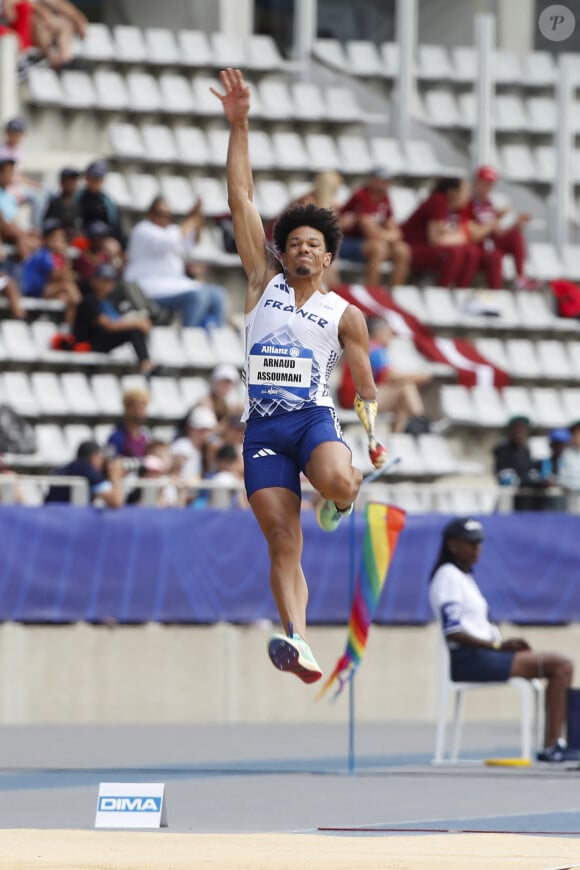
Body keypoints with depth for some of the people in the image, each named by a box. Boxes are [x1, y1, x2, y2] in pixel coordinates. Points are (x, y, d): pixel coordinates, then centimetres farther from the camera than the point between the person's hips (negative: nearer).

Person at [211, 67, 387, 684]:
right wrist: (238, 126, 0)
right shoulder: (264, 284, 13)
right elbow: (241, 200, 7)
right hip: (261, 427, 1)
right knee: (283, 541, -11)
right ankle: (297, 639, -21)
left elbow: (365, 384, 12)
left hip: (314, 418, -1)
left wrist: (373, 431, -8)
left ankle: (339, 503, 4)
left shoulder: (344, 315, 10)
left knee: (340, 482, -33)